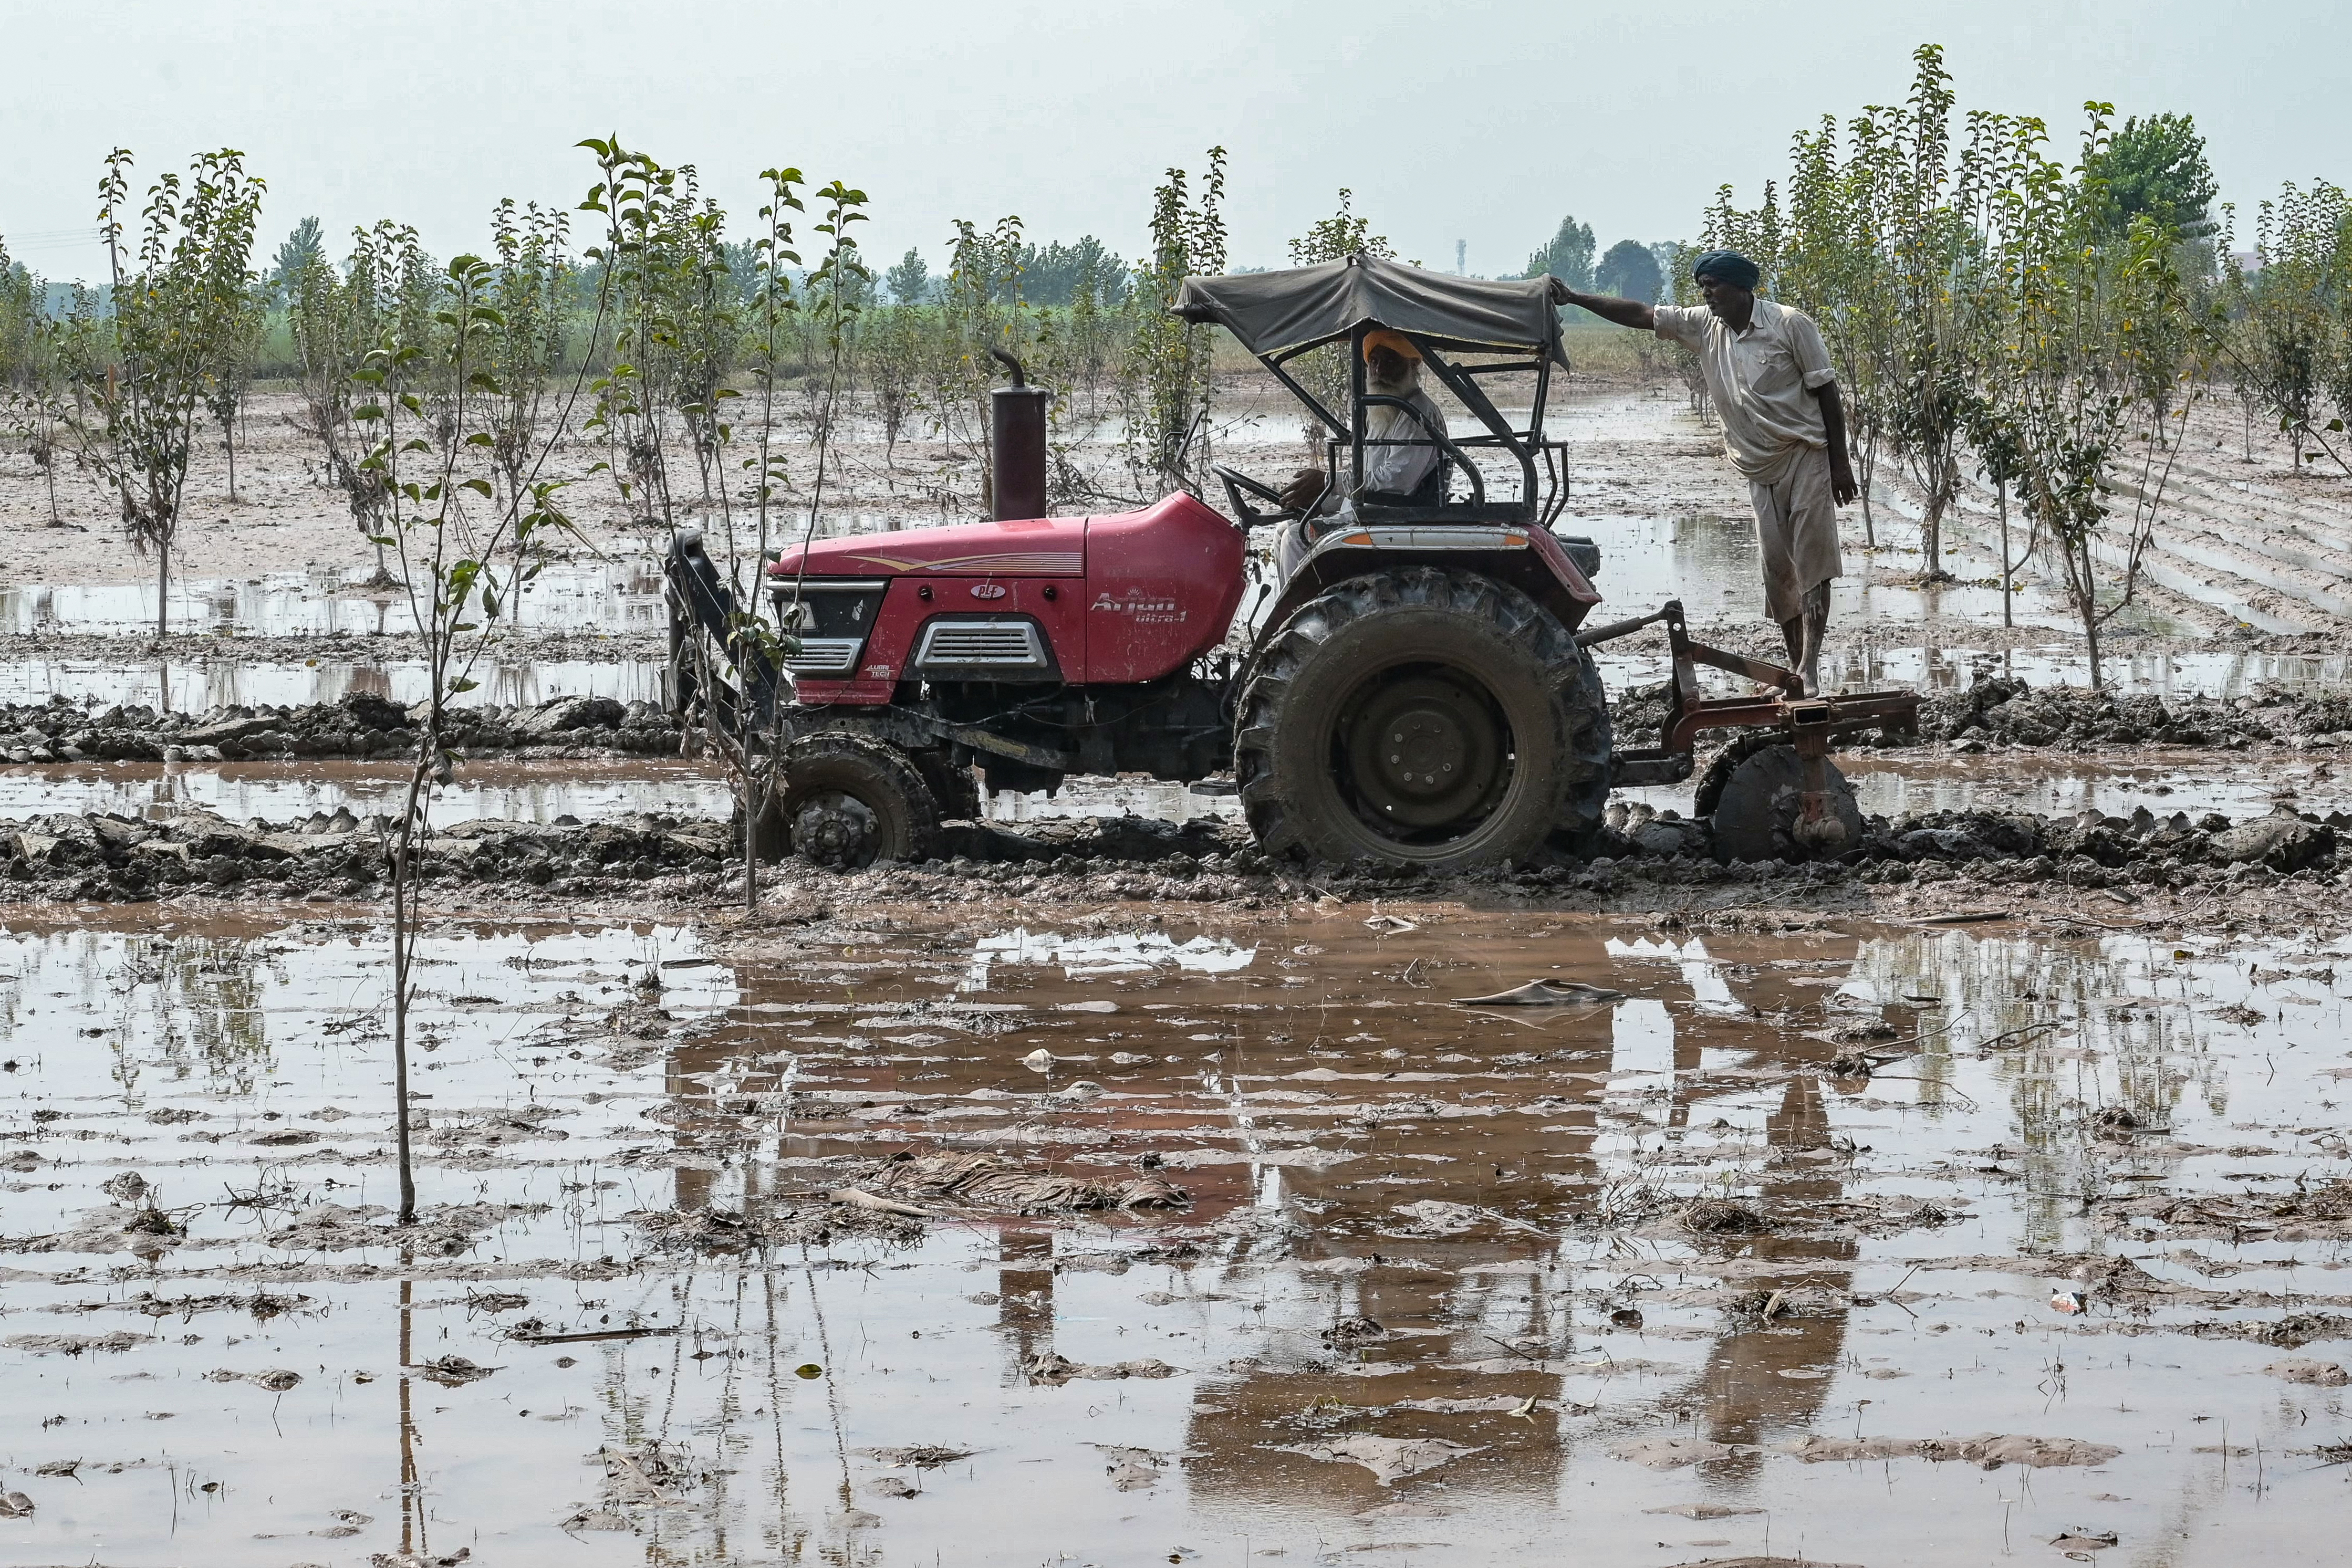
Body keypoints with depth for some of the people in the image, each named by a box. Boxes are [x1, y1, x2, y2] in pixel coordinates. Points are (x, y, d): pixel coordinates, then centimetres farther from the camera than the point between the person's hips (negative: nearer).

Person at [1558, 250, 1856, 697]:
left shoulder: (1790, 325, -10)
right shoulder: (1703, 326, 5)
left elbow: (1826, 391, -8)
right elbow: (1639, 315, 4)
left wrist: (1840, 463, -10)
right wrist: (1575, 298, -5)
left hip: (1806, 457, -6)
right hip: (1760, 470, 6)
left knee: (1811, 564, -10)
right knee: (1777, 569, 5)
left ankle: (1809, 669, -17)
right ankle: (1796, 671, 11)